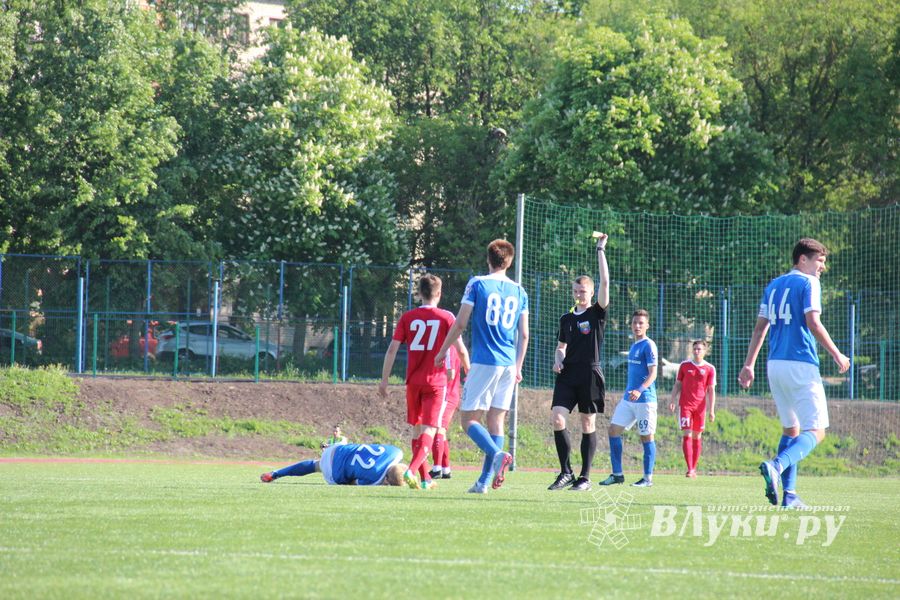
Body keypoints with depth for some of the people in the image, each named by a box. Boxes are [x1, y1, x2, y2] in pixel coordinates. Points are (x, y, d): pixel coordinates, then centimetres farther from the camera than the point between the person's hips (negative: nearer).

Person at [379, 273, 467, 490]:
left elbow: (392, 349, 1)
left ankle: (425, 478, 20)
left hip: (413, 381, 2)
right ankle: (412, 470, -27)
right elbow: (461, 349, -2)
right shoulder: (446, 317, -2)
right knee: (429, 430, -6)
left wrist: (384, 380, 7)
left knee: (417, 429, 15)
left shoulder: (408, 317, 3)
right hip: (436, 381, -2)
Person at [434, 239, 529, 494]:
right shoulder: (519, 292, 10)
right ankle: (484, 481, 3)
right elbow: (524, 335, 12)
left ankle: (497, 454, -27)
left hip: (484, 361, -5)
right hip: (509, 363, 5)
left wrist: (442, 351, 9)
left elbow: (460, 323, -3)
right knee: (495, 420, 7)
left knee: (468, 418, -2)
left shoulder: (477, 284, -2)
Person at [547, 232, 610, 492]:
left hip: (590, 374, -4)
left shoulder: (597, 313, 1)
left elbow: (605, 282, -10)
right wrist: (558, 361, 3)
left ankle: (585, 477, 6)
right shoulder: (566, 319, 14)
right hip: (567, 374, 4)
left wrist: (600, 250, -9)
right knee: (556, 418, -11)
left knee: (588, 424, 0)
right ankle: (565, 472, -1)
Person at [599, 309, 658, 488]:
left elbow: (652, 374, -16)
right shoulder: (634, 346, 16)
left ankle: (648, 478, 5)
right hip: (628, 399, 9)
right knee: (614, 429, 3)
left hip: (645, 399, -9)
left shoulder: (648, 345, -9)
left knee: (646, 437, -2)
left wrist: (640, 390, -30)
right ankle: (617, 474, 8)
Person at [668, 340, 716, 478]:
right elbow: (677, 385, 10)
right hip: (685, 404, -1)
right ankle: (689, 468, -14)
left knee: (697, 436, 7)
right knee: (687, 435, -10)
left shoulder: (709, 369, 2)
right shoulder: (685, 366, 4)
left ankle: (694, 469, 16)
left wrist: (712, 410, -4)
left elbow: (711, 390, 2)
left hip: (700, 406, 1)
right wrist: (672, 400, -1)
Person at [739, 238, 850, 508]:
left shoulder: (774, 285, 17)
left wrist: (749, 364, 16)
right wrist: (836, 354, -7)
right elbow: (813, 323, -14)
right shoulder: (808, 283, -4)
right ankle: (777, 466, -33)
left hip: (775, 365, 8)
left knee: (791, 428, 17)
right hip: (801, 364, -8)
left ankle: (789, 494, 10)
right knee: (816, 430, -7)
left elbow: (760, 327, 15)